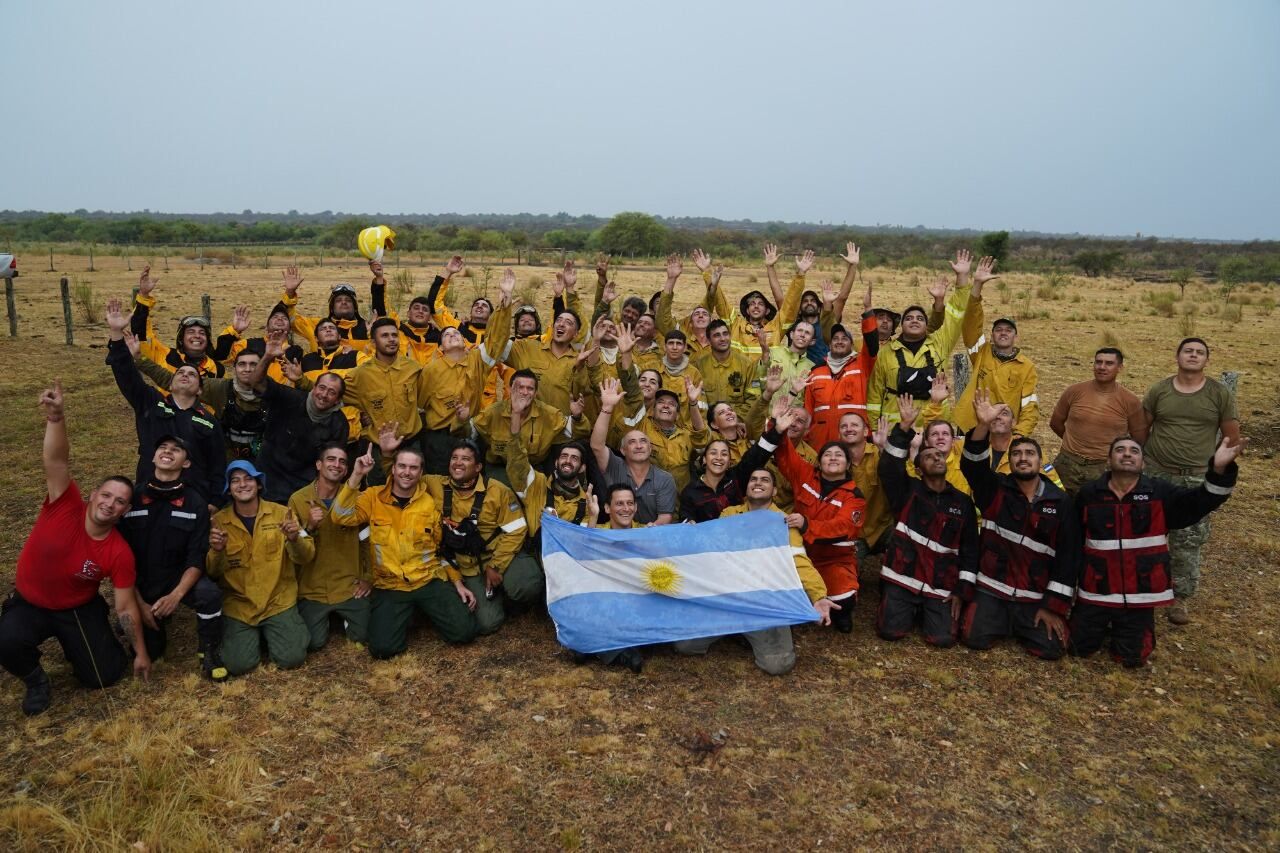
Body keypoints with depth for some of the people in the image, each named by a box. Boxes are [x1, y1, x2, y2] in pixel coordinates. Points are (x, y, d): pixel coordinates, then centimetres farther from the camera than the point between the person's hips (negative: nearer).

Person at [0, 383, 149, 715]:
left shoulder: (119, 553, -20)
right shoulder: (65, 507, -23)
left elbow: (126, 606, -12)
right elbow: (57, 462, -38)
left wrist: (140, 653, -10)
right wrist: (56, 417, -55)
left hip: (79, 609, 1)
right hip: (28, 604, -1)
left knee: (104, 676, -4)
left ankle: (76, 643, 31)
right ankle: (36, 679, 4)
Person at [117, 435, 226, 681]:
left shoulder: (195, 503, -10)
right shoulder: (132, 498, -8)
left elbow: (197, 558, -13)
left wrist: (176, 595, -28)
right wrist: (139, 602, -10)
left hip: (179, 578, -1)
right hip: (142, 582, 2)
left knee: (210, 593, -33)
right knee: (148, 653, 2)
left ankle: (209, 651, -9)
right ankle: (158, 622, 36)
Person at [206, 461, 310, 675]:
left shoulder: (281, 513, -3)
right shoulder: (219, 521, -2)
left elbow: (303, 558, -5)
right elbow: (212, 573, -2)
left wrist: (294, 540, -27)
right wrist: (216, 551, -23)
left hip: (279, 602, 0)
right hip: (238, 605, 0)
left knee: (292, 658, -13)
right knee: (238, 664, -15)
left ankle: (268, 633, 19)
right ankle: (256, 635, 17)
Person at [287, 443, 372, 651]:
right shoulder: (298, 499, -8)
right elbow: (296, 553, -9)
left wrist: (369, 577, 0)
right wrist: (309, 528, -26)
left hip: (350, 587, 1)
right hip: (312, 589, 0)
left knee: (366, 636, -8)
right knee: (313, 643, -9)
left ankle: (345, 617, 25)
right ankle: (325, 618, 24)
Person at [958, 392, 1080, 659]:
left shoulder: (1061, 502, 1)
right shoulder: (995, 490, 1)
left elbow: (1069, 556, -1)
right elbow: (972, 465, -20)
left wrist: (1054, 606, -7)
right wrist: (983, 426, -37)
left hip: (1036, 596, 1)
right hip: (991, 588, -1)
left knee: (1050, 648, -13)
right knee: (975, 638, -16)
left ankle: (1021, 624, 20)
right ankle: (1001, 621, 19)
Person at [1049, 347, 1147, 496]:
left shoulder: (1130, 401, -2)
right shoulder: (1074, 391, 0)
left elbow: (1140, 440, 7)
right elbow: (1055, 423, 13)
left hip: (1107, 470, -1)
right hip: (1068, 466, 1)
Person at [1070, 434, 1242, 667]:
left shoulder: (1160, 493, -6)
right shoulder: (1088, 494, -5)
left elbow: (1198, 501, -22)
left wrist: (1219, 470, -41)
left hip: (1140, 593, 0)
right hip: (1097, 589, 0)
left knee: (1132, 657, 9)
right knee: (1080, 648, 8)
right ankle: (1105, 620, 37)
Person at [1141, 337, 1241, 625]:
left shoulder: (1220, 394, -1)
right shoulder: (1159, 390, 1)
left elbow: (1232, 437, 4)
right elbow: (1142, 429, 6)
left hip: (1197, 480, -1)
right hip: (1155, 474, 1)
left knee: (1188, 542, 2)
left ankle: (1180, 599, 14)